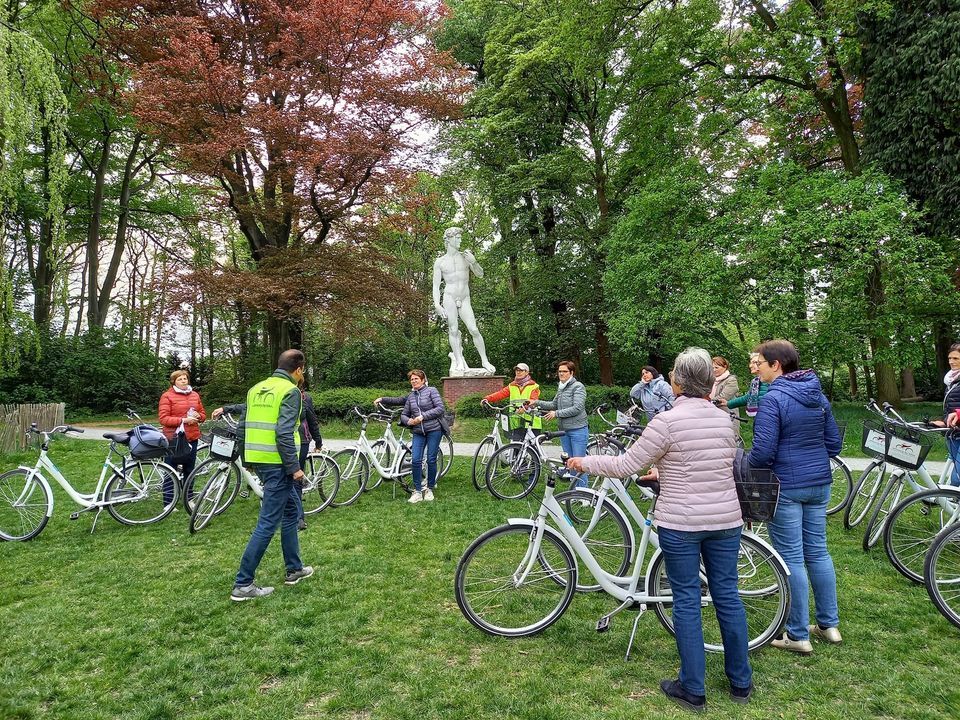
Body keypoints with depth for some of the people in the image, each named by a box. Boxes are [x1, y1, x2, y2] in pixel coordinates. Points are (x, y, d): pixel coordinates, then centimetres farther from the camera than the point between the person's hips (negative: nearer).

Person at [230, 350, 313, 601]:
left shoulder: (257, 389, 13)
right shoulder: (290, 391, -11)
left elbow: (244, 426, 16)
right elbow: (284, 433, -20)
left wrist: (249, 460, 23)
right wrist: (294, 467, -15)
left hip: (258, 460, 9)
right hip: (277, 463, -9)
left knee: (291, 509, 20)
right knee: (268, 522, -2)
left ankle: (294, 569, 28)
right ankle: (243, 584, 3)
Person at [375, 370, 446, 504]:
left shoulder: (431, 391, -1)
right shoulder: (410, 396, 14)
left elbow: (441, 409, -11)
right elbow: (403, 415, 17)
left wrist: (423, 416, -15)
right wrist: (409, 421, -6)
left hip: (434, 430, -4)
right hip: (418, 432, 4)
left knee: (431, 460, -2)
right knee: (415, 460, -8)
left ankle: (430, 489, 15)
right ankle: (417, 491, 2)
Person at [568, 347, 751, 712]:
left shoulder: (667, 421, -16)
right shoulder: (724, 418, 3)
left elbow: (626, 465, -12)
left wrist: (585, 462, 2)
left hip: (681, 524, -5)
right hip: (726, 521, 5)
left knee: (686, 600, 6)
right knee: (727, 596, 15)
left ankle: (693, 690, 18)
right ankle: (740, 682, 30)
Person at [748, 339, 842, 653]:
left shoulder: (773, 399, -17)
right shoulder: (818, 395, 7)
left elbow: (763, 452, -21)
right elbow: (834, 443, 12)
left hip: (785, 487, -8)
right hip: (819, 484, 8)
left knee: (791, 558, 2)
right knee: (818, 552, 17)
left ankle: (798, 635, 13)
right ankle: (829, 624, 28)